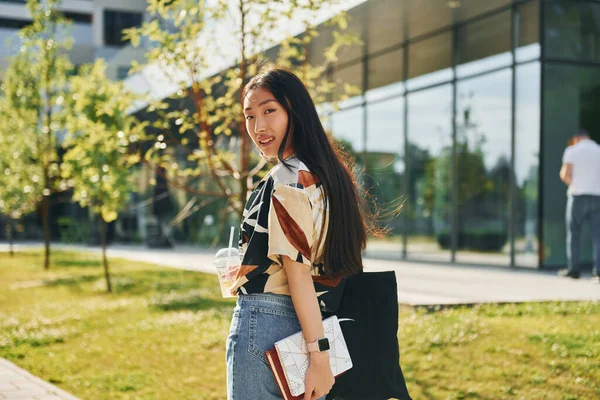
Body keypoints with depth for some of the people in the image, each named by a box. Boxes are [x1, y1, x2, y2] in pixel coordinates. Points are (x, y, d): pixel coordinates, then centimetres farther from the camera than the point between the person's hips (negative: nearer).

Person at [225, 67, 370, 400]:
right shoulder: (328, 174, 12)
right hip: (303, 330, 9)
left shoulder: (286, 178, -14)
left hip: (263, 325, -9)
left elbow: (298, 270, -18)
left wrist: (318, 354, -19)